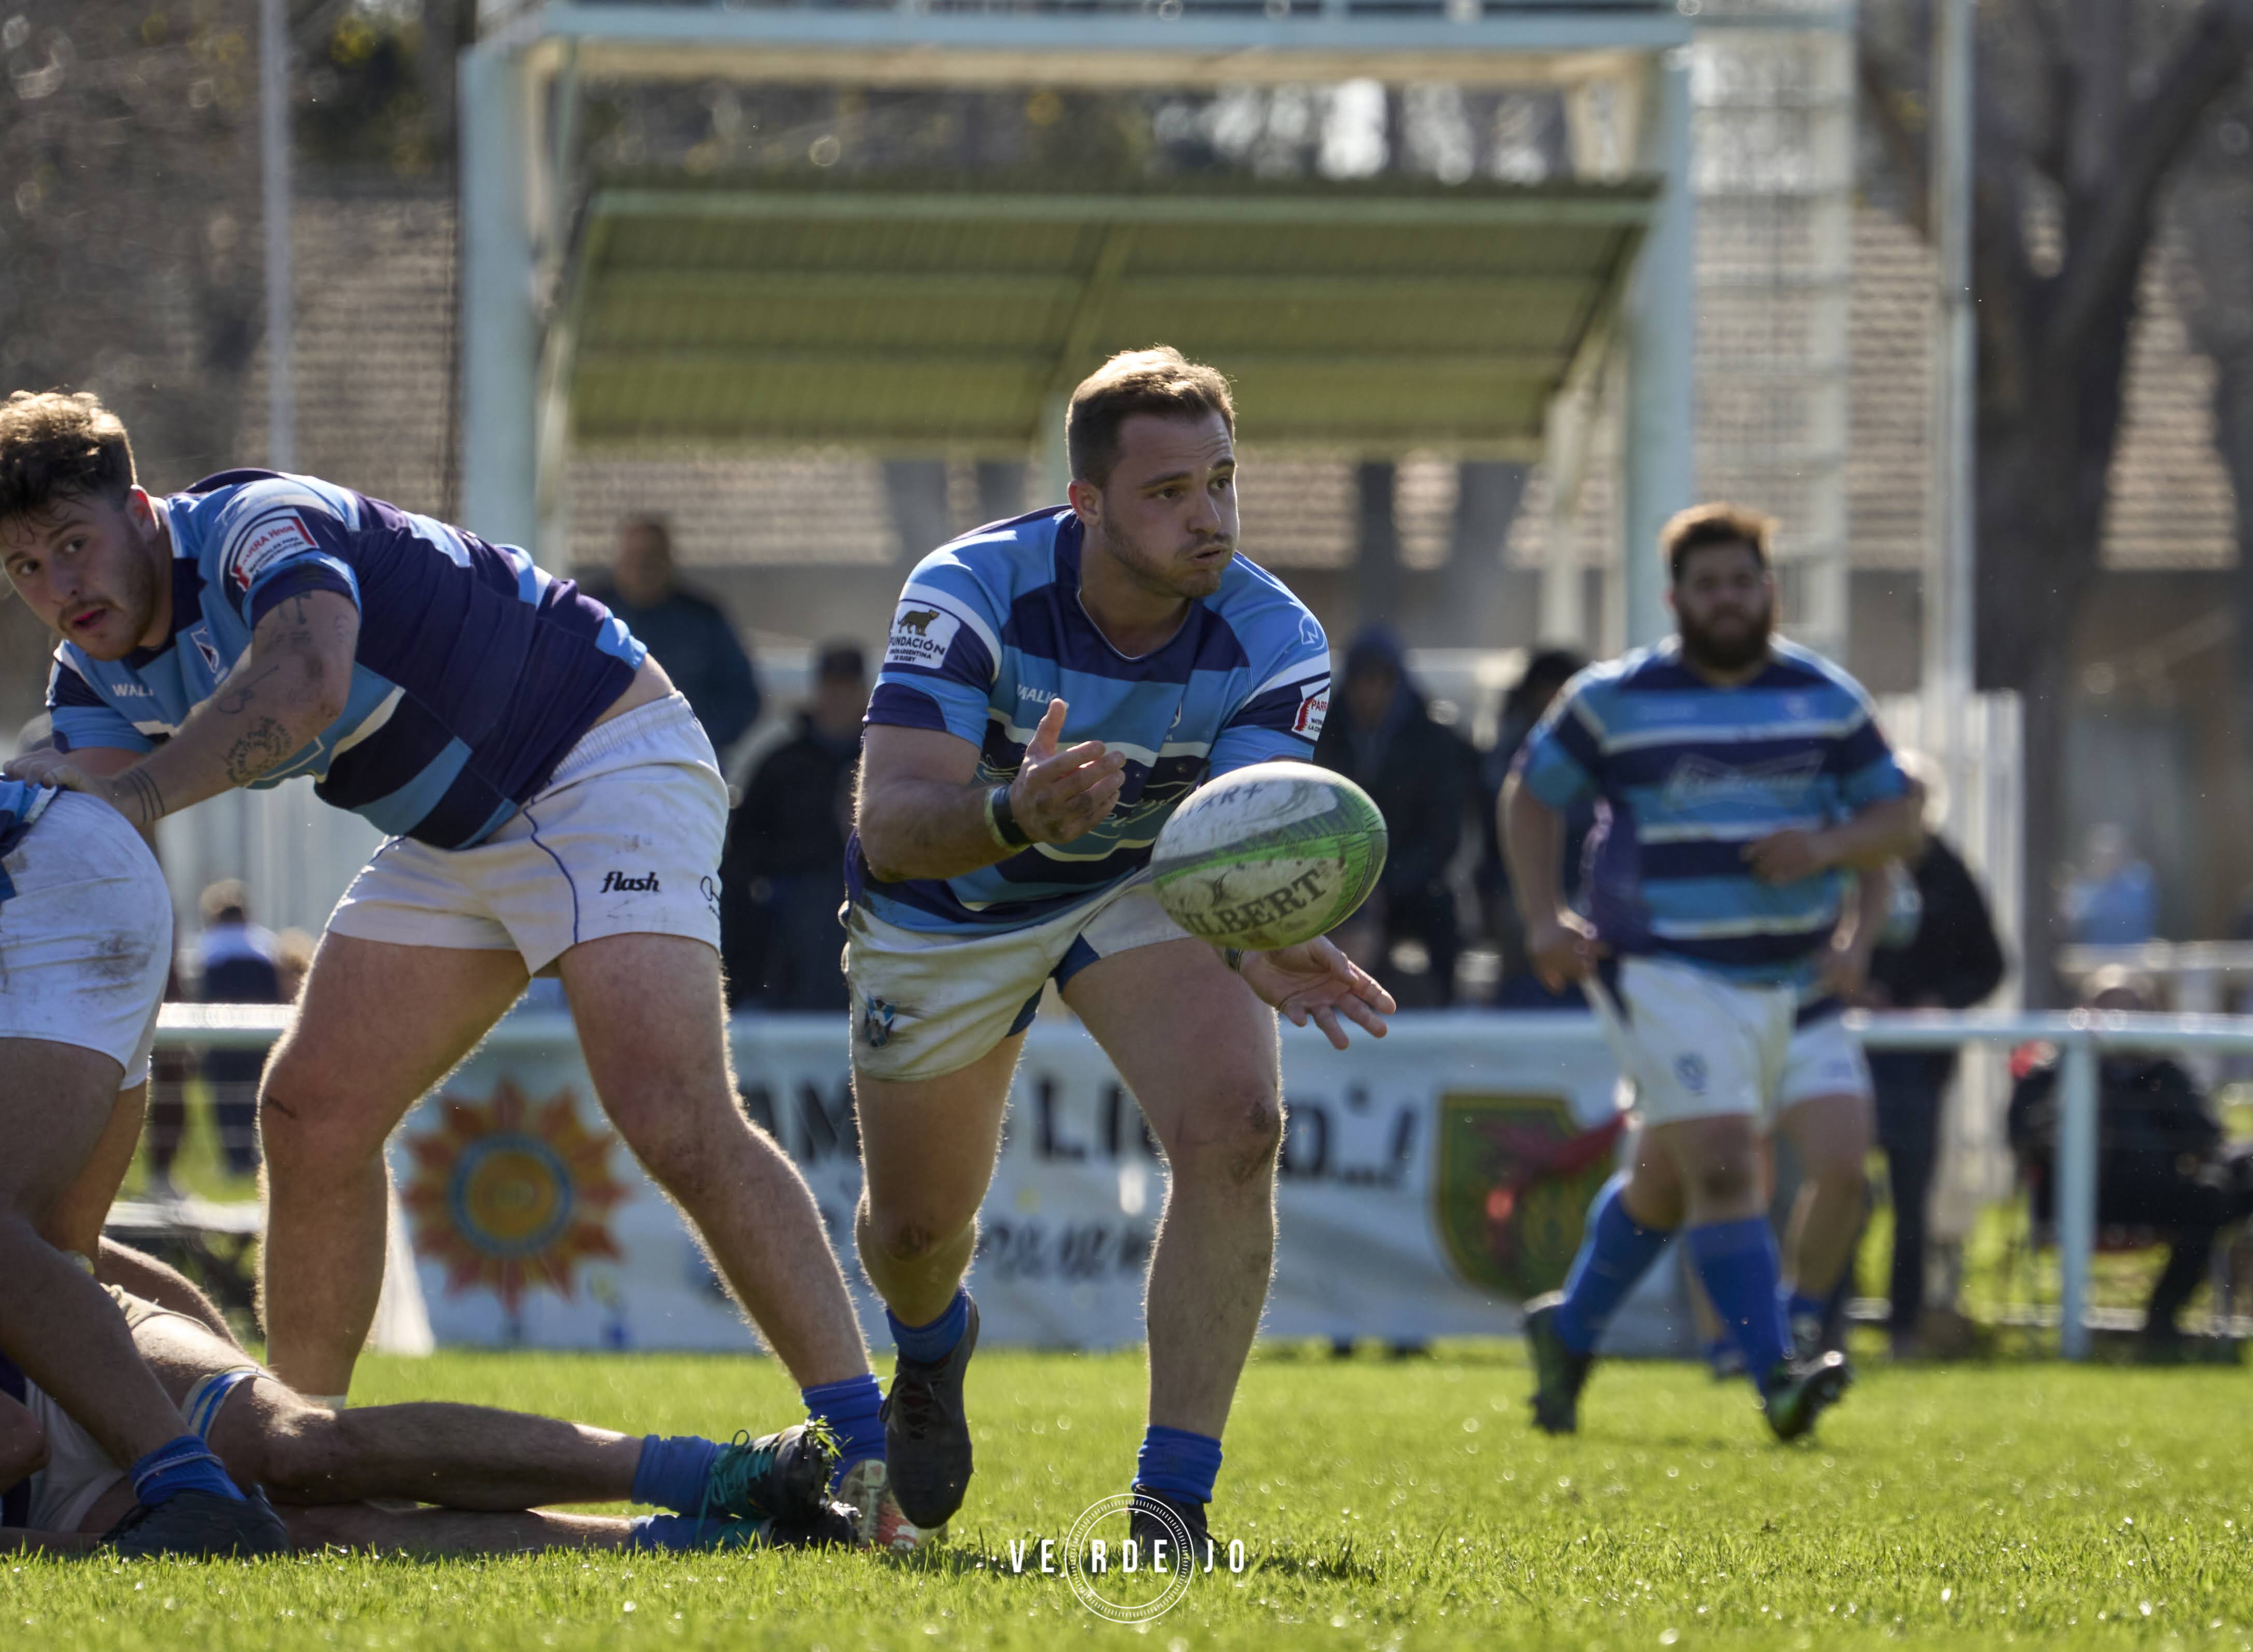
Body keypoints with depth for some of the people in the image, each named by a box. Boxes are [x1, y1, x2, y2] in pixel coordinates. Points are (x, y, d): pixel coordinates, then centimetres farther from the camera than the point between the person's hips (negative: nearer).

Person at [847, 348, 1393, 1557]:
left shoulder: (1274, 643, -27)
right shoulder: (970, 595, -33)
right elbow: (889, 822, -42)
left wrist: (1265, 943, -60)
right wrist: (1016, 811, -63)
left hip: (1144, 879, 1)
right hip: (949, 907, 0)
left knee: (1235, 1127, -26)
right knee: (916, 1223, 10)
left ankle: (1172, 1503, -20)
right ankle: (931, 1351, 51)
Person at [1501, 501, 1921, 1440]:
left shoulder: (1827, 699, 10)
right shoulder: (1616, 700, 2)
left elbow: (1897, 820, 13)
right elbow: (1531, 797, 13)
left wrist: (1829, 845, -9)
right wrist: (1544, 921, 0)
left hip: (1797, 977, 4)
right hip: (1669, 979, -4)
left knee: (1842, 1156, -6)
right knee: (1721, 1166, -20)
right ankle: (1773, 1376, -16)